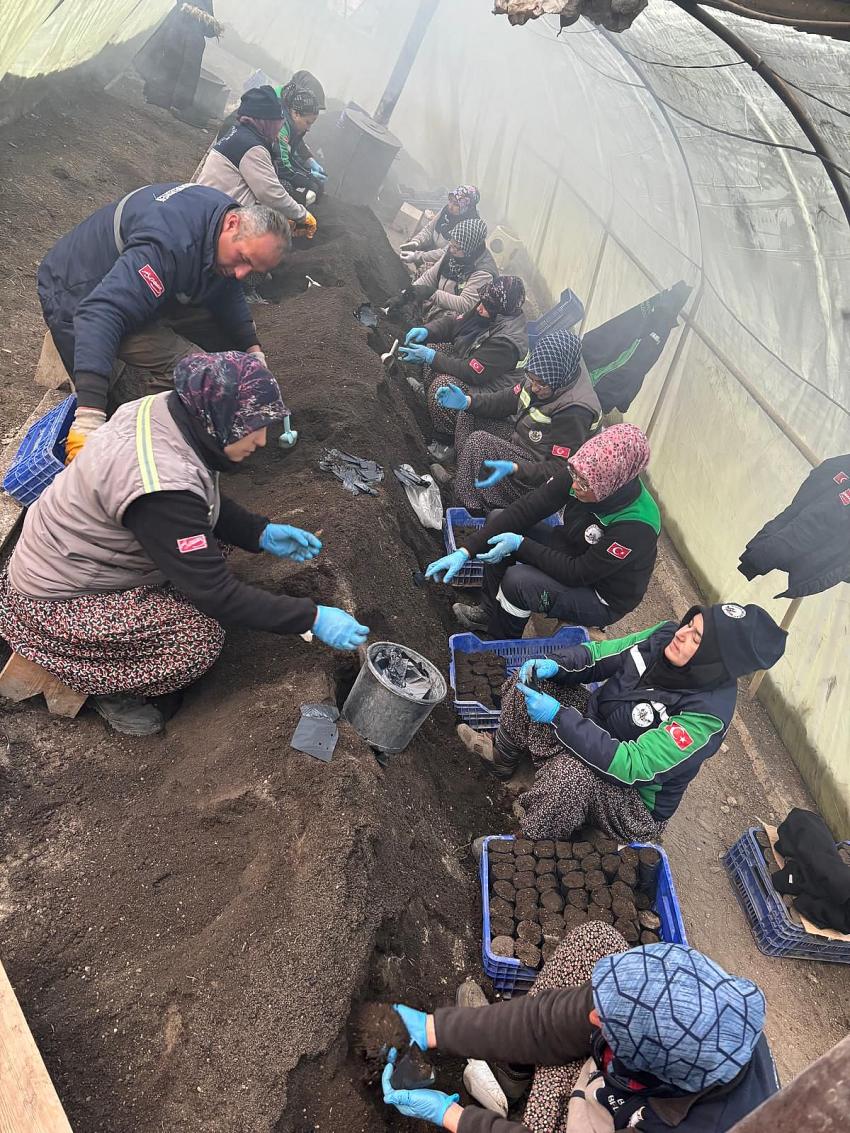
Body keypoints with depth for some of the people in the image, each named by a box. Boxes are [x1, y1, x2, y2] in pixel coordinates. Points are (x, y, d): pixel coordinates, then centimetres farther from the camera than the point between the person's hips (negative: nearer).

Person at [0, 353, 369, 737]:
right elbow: (216, 594, -29)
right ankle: (99, 684, 4)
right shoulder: (162, 485, -37)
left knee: (205, 538, 5)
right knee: (200, 634, -21)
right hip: (55, 603, -9)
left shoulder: (166, 409, -11)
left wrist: (261, 532, -3)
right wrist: (312, 618, -25)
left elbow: (201, 498, 7)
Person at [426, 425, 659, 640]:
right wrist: (465, 551, -23)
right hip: (570, 554, 7)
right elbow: (526, 509, -19)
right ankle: (490, 611, 8)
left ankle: (500, 639, 3)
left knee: (518, 580, -30)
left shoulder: (636, 526, -35)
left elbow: (577, 574, -29)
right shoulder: (582, 475, -20)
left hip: (602, 598, -6)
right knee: (497, 519, -5)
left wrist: (520, 545, -25)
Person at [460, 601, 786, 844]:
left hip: (632, 798, -7)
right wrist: (555, 665, -21)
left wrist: (558, 715, -36)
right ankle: (502, 761, 22)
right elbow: (601, 654, -2)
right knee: (531, 679, -2)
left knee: (572, 772, -39)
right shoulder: (667, 635, -15)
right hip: (593, 732, 7)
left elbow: (630, 765, -35)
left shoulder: (706, 715, -33)